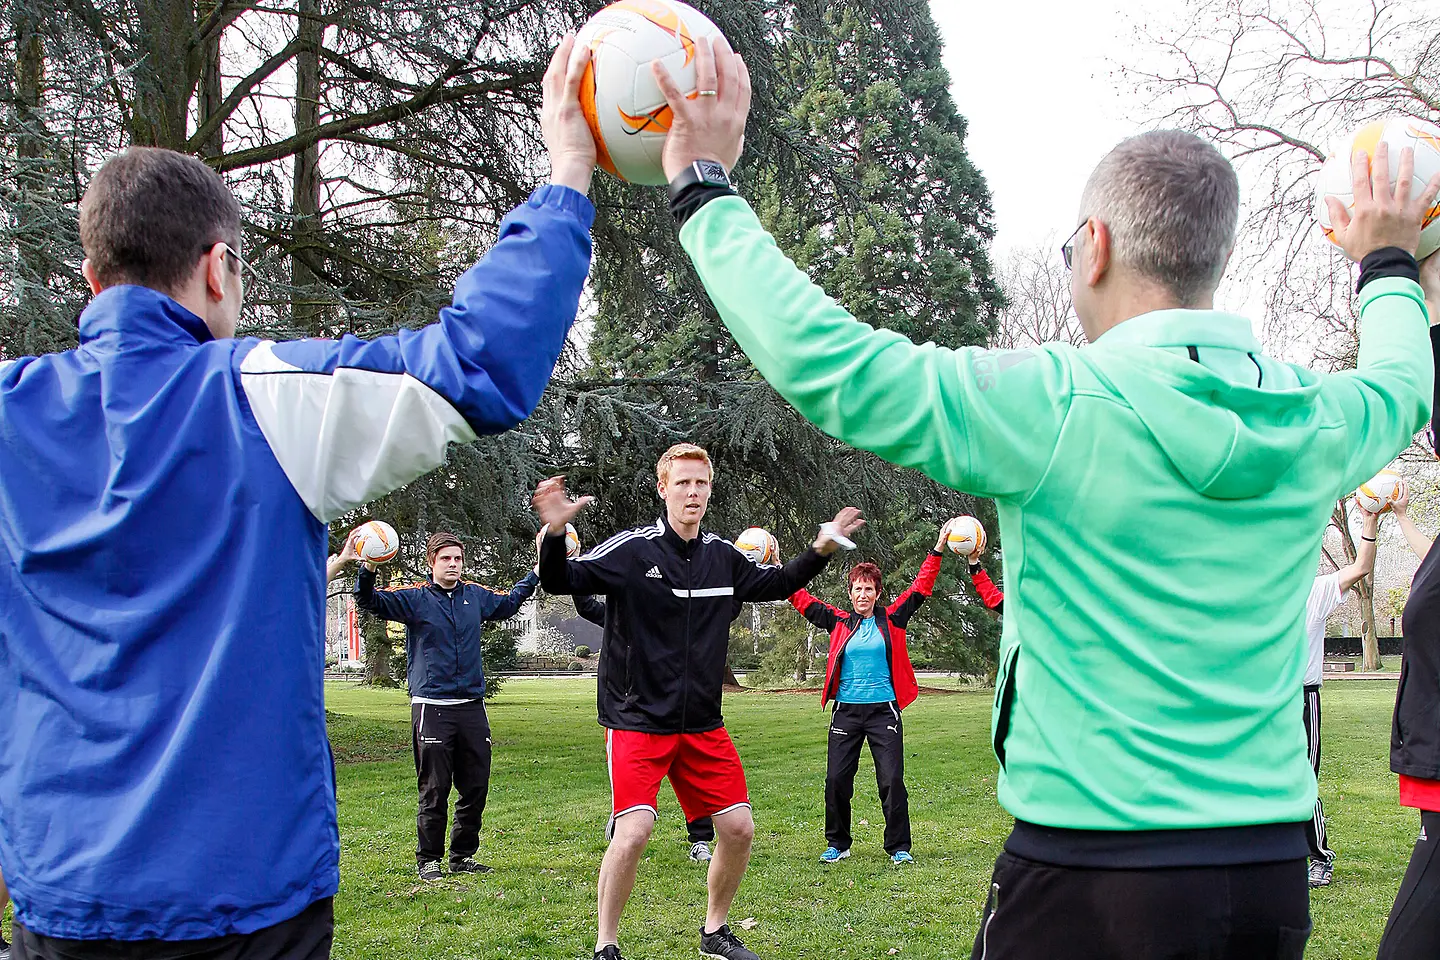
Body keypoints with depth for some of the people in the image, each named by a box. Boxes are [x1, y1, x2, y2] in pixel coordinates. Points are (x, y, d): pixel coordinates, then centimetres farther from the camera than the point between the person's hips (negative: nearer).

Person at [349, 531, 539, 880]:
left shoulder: (476, 596, 11)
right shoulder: (414, 598, -1)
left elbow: (509, 603, 31)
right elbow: (370, 601, -11)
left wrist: (536, 573, 31)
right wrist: (368, 571, -29)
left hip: (472, 706, 4)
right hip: (431, 708, -4)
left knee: (476, 788, 8)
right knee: (434, 790, -1)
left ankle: (463, 856, 21)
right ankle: (428, 859, 11)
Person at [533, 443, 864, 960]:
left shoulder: (723, 556, 5)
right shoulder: (632, 549, -10)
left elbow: (775, 583, 23)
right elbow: (562, 580, -16)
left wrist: (820, 550, 10)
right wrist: (555, 533, -35)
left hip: (703, 722, 5)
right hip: (638, 719, -5)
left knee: (738, 828, 4)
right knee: (632, 832, -17)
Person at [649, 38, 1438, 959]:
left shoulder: (1056, 407, -17)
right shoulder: (1319, 424, 2)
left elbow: (821, 358, -20)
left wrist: (704, 188, -8)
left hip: (1093, 879, -5)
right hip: (1275, 871, 6)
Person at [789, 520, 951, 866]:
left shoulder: (891, 620, 4)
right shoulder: (839, 622, 7)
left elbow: (920, 589, 3)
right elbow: (803, 600, 9)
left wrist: (937, 551, -3)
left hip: (884, 710, -1)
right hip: (846, 710, 1)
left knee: (892, 780, -4)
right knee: (836, 779, 1)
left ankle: (899, 847, 8)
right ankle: (837, 844, 17)